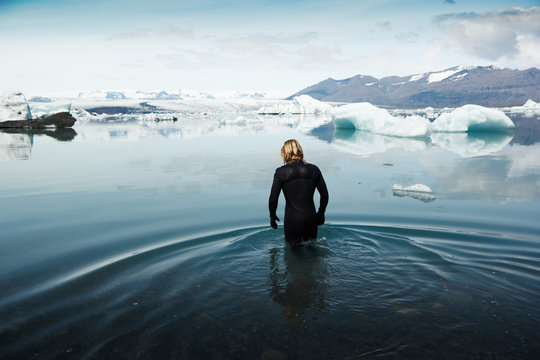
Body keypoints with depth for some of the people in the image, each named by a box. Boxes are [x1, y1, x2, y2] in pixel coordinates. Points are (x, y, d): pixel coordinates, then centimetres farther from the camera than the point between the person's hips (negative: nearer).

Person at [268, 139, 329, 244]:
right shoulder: (314, 169, -2)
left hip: (292, 221, -2)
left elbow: (273, 199, -6)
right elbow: (325, 195, 3)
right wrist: (321, 213, 18)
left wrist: (272, 216, 11)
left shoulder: (280, 172, -9)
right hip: (311, 219, 2)